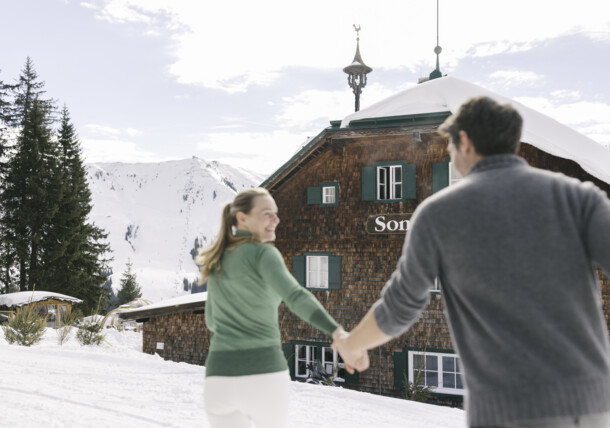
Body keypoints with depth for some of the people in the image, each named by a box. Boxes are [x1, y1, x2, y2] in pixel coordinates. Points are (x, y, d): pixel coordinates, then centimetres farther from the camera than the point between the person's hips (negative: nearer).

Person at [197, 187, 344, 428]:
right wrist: (336, 332, -37)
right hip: (264, 375, -4)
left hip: (221, 376, 4)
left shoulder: (217, 263, 16)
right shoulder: (263, 253, -5)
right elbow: (296, 296, -25)